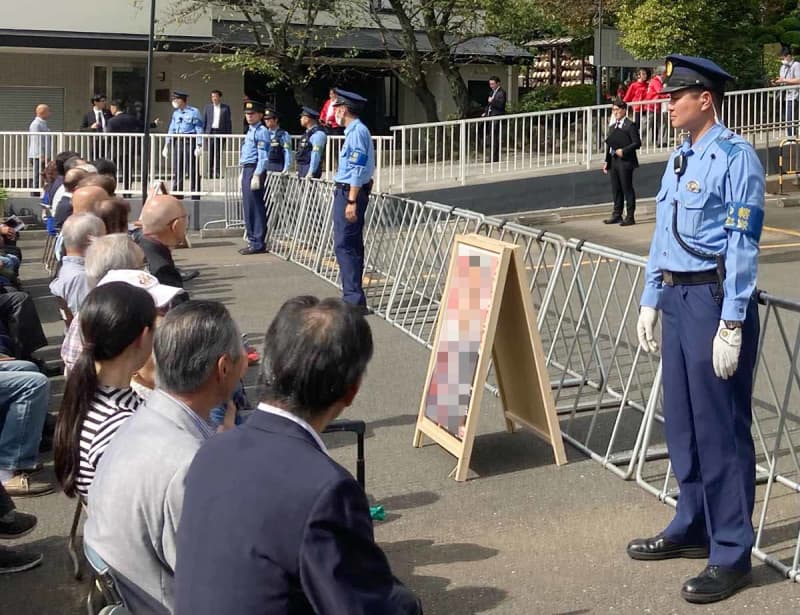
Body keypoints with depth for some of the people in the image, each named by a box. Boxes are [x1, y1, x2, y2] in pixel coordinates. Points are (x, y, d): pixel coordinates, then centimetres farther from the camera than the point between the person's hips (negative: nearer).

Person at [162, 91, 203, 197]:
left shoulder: (194, 112, -4)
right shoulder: (175, 113, 15)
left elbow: (199, 130, -7)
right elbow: (171, 130, 18)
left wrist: (198, 146, -13)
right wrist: (166, 146, 13)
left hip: (189, 141, -6)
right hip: (177, 142, 6)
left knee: (192, 170, -5)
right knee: (177, 170, 8)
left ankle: (195, 196, 1)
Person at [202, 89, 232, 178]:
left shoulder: (226, 108, 6)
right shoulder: (208, 107, 10)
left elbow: (228, 122, 6)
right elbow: (204, 121, 11)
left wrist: (229, 133, 1)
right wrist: (203, 132, 3)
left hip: (221, 132, -1)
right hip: (210, 132, 1)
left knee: (219, 154, -3)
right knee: (210, 153, 1)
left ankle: (217, 172, 0)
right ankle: (210, 172, 5)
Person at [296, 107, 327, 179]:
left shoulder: (317, 134, -13)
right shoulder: (307, 133, 17)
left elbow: (316, 155, -19)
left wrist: (310, 173, -23)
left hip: (310, 169, -9)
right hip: (302, 169, 9)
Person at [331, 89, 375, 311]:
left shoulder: (357, 132, -16)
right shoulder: (355, 131, 15)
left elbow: (358, 170, -21)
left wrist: (351, 201, -23)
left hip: (349, 193, -10)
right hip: (348, 193, 10)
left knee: (344, 245, -11)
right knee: (353, 246, 13)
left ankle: (354, 298, -11)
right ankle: (354, 296, 20)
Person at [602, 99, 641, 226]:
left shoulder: (630, 125, -6)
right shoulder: (612, 127, 17)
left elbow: (637, 143, -12)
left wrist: (623, 151, -20)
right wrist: (607, 161, 11)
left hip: (625, 162, -7)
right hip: (613, 162, 7)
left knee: (627, 189, -3)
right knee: (616, 189, 11)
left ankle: (629, 217, 2)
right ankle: (617, 215, 19)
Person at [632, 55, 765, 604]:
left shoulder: (736, 157, -13)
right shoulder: (679, 160, 14)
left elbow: (742, 245, -17)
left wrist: (731, 326, -19)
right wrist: (651, 300, 17)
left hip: (715, 297, -9)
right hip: (677, 297, 9)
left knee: (721, 428, -2)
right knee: (682, 421, 17)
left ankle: (731, 554, 9)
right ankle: (692, 528, 33)